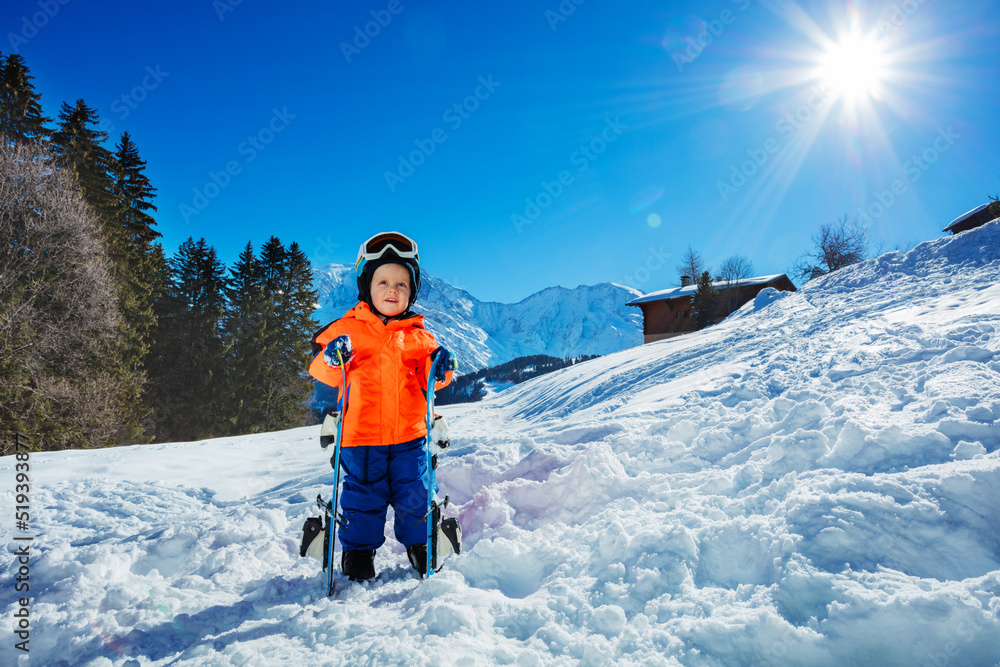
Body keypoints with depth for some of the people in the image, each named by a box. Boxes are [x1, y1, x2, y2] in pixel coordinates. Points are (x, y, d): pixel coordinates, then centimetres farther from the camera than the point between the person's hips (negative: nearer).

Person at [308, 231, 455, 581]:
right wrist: (332, 359, -20)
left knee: (414, 493, 8)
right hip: (361, 434, -1)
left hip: (409, 433, 2)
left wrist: (440, 369, -9)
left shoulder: (418, 335, 7)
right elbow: (321, 372, 1)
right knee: (363, 494, 8)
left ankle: (419, 544, 32)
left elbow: (427, 378, 12)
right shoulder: (348, 329, 2)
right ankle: (358, 551, 28)